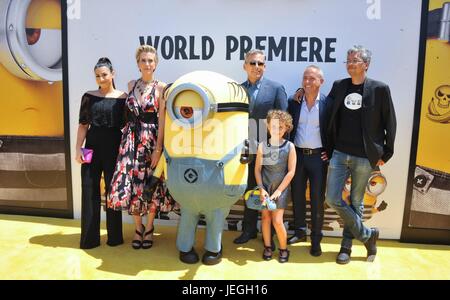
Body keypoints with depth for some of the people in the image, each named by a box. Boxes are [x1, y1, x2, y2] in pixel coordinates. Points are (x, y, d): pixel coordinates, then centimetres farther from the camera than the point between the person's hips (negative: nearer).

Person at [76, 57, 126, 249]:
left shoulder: (123, 98, 0)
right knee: (90, 190, 4)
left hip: (114, 148, -2)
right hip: (92, 147, 2)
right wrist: (78, 149, -2)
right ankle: (89, 237, 15)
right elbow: (83, 125, 6)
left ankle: (114, 236, 19)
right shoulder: (89, 96, 6)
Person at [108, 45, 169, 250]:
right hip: (131, 139, 3)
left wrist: (158, 149, -13)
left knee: (150, 184, 3)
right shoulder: (131, 85, 10)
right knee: (130, 182, -1)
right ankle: (138, 227, 20)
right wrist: (127, 136, 12)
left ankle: (149, 228, 24)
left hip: (151, 140, -3)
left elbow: (162, 121, -8)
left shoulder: (161, 87, -4)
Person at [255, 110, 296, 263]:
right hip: (265, 188, 2)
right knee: (265, 217, 8)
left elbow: (291, 172, -7)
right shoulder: (263, 146, -3)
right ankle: (267, 247, 25)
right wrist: (261, 188, -8)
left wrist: (278, 191, -9)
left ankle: (283, 248, 19)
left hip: (281, 188, -2)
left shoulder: (289, 146, -7)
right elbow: (257, 169, 0)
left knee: (277, 220, -3)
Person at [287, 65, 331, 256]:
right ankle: (299, 231, 29)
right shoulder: (293, 102, 3)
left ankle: (316, 239, 17)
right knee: (297, 195, 12)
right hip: (297, 154, 3)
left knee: (317, 199, 3)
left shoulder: (327, 103, -5)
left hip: (318, 156, -3)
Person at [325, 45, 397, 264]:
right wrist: (327, 148, 7)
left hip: (364, 157, -3)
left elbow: (390, 123, 0)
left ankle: (346, 245, 26)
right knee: (332, 199, -1)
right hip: (339, 154, 4)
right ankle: (367, 235, 18)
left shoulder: (380, 89, -4)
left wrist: (386, 154, -1)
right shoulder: (338, 86, 7)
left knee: (355, 202, 8)